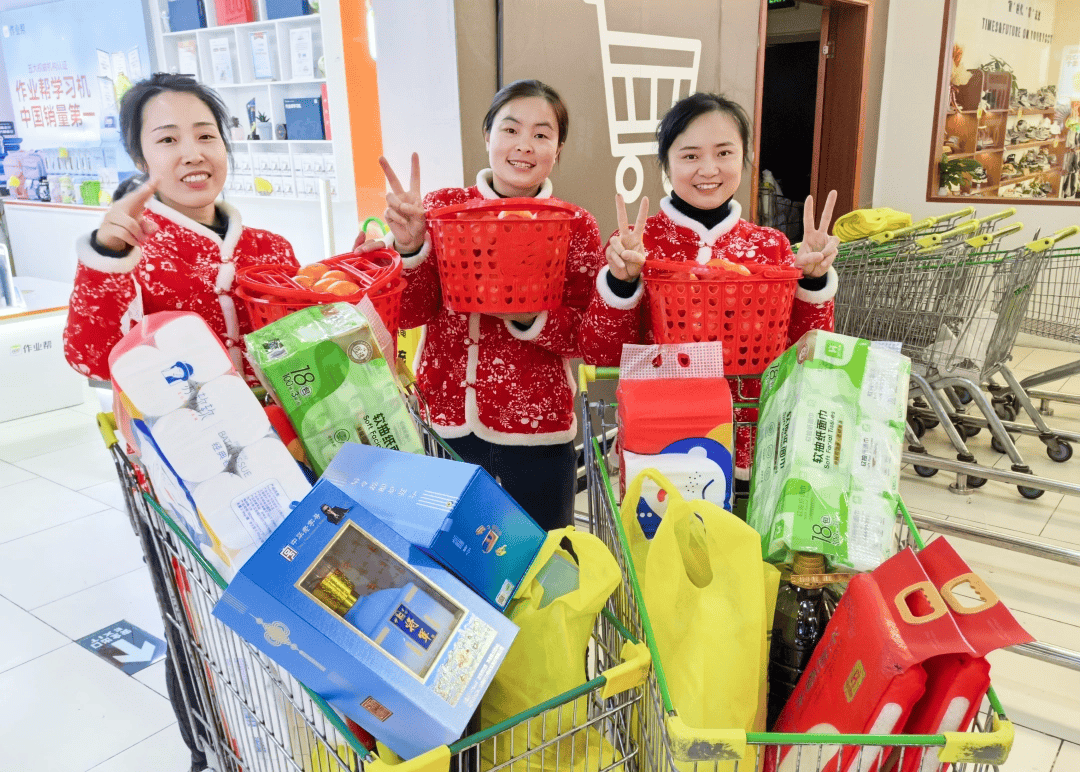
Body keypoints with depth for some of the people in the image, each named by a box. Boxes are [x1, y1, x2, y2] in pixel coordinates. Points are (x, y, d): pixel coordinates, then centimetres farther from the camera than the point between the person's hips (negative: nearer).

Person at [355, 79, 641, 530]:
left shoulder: (575, 227, -3)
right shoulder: (443, 207, 1)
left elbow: (601, 346, -6)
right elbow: (410, 313, -4)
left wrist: (528, 316, -21)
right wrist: (410, 246, -21)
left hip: (533, 431, -1)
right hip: (442, 425, 2)